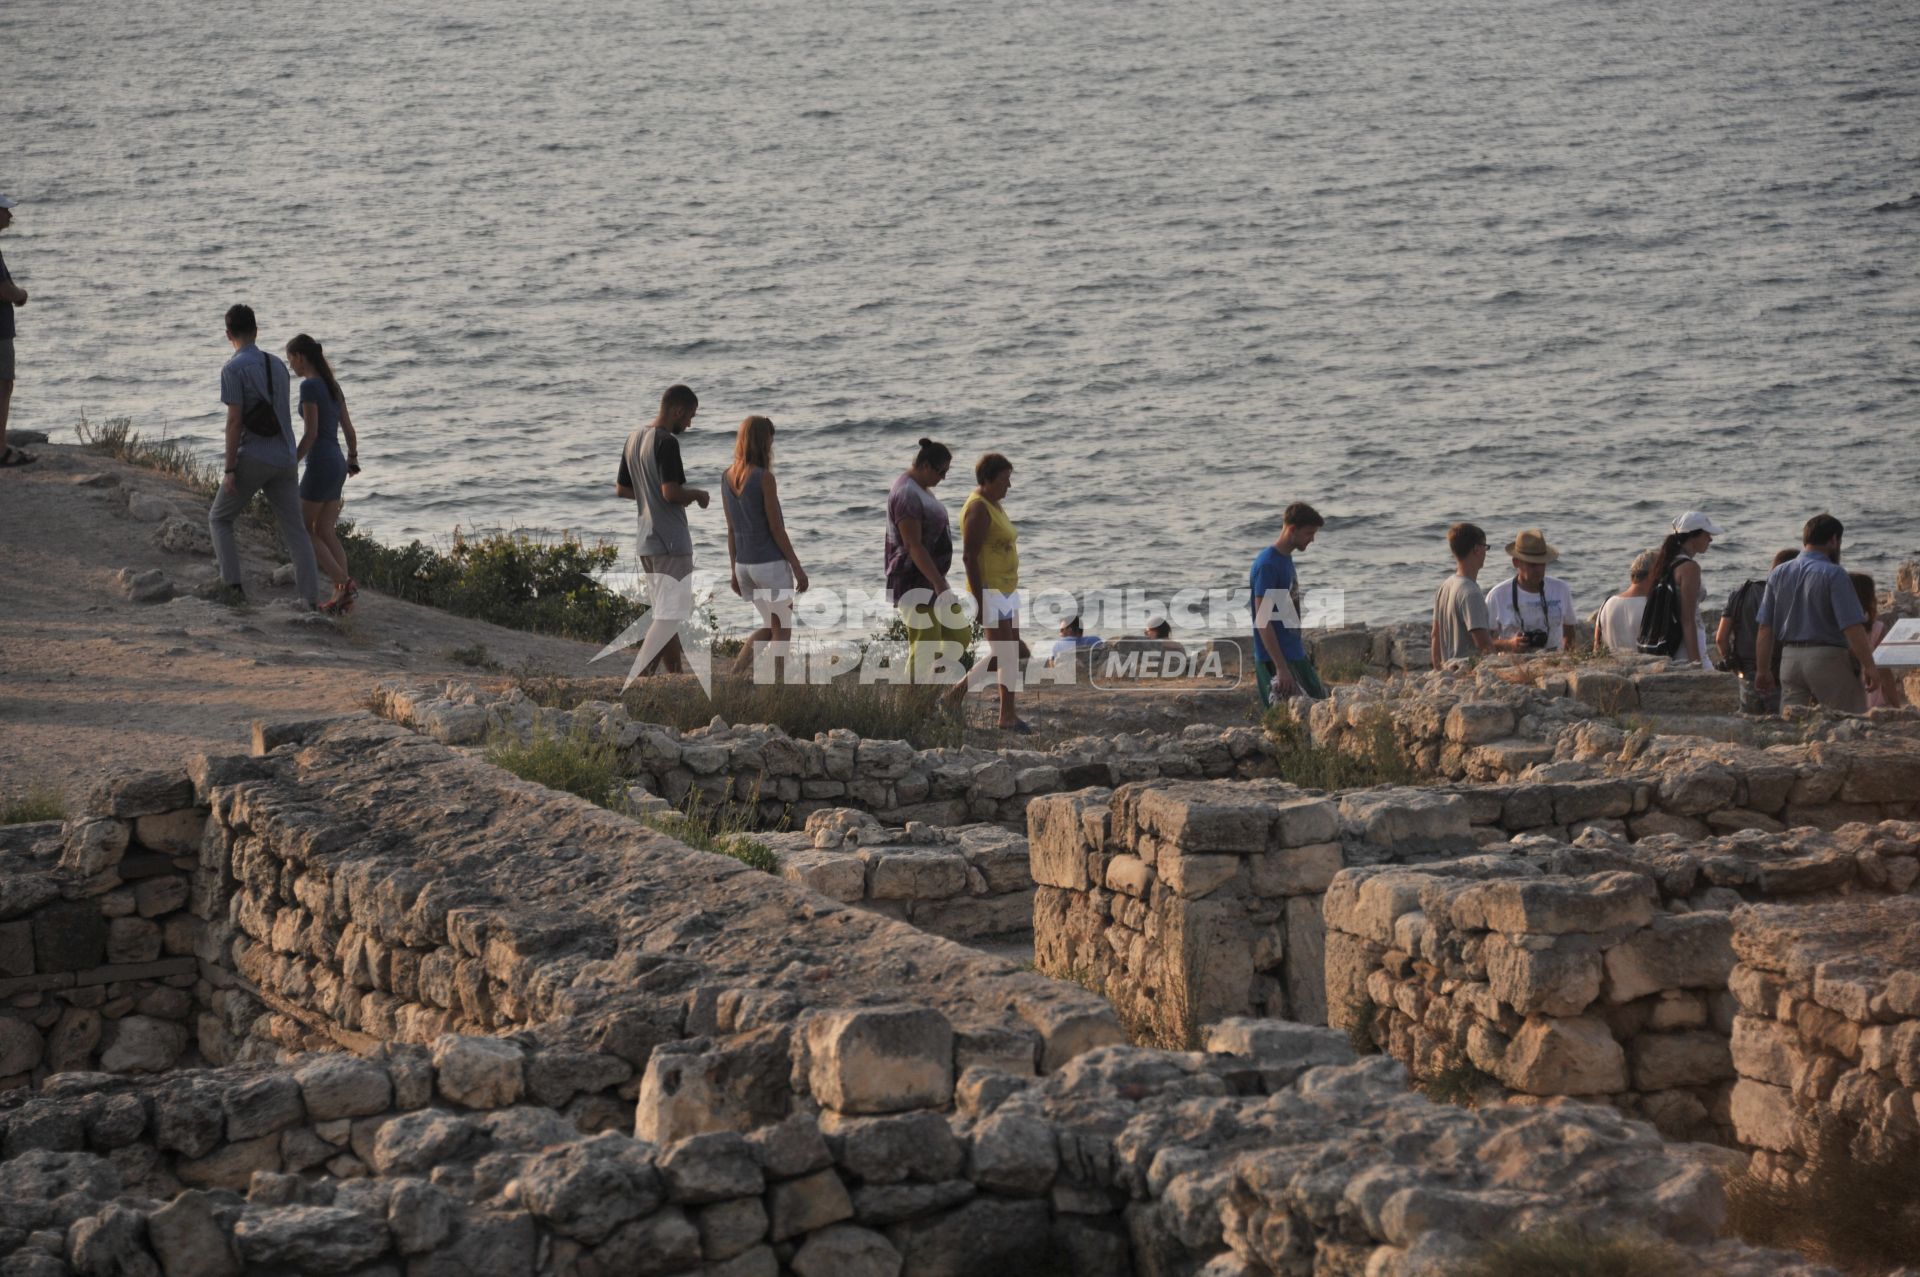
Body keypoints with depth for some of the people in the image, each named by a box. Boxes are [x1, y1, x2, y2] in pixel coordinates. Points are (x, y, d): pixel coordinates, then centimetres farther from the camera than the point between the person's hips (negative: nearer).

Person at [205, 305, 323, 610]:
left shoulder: (233, 369, -9)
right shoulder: (277, 366, 12)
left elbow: (234, 420, -14)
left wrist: (230, 469, -13)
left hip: (253, 459, -5)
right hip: (285, 459, 5)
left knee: (219, 519, 11)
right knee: (295, 529, 6)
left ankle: (232, 584, -1)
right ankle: (311, 596, -4)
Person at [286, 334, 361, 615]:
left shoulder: (309, 386, -14)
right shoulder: (332, 386, 12)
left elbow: (311, 433, -18)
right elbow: (348, 428, 19)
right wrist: (353, 458, 35)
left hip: (320, 465, -9)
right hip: (337, 465, 9)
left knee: (303, 531, 0)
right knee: (324, 531, 9)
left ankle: (345, 582, -11)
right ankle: (343, 596, 2)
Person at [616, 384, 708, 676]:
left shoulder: (634, 439, 11)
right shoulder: (666, 443, -17)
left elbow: (621, 489, 19)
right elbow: (671, 492, -24)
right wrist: (698, 494, -7)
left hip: (646, 541, 9)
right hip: (671, 542, -9)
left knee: (665, 613, 16)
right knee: (669, 616, -9)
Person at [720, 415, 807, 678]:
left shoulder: (727, 478, 3)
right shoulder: (764, 478, -16)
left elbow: (731, 529, 9)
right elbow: (776, 529, -14)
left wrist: (734, 571, 15)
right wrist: (798, 568, -7)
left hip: (744, 565, 6)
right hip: (772, 563, -6)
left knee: (771, 626, 19)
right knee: (782, 630, 6)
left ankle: (743, 662, -2)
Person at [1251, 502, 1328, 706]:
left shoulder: (1287, 559, 12)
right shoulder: (1267, 564, -16)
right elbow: (1263, 620, -20)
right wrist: (1281, 668, -24)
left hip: (1296, 656, 9)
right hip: (1276, 659, -9)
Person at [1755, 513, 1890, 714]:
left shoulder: (1777, 575, 8)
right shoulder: (1833, 574, -10)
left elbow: (1765, 629, 8)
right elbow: (1852, 627, -16)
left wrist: (1763, 670, 13)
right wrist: (1869, 666, -11)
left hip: (1789, 659, 6)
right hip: (1827, 659, -6)